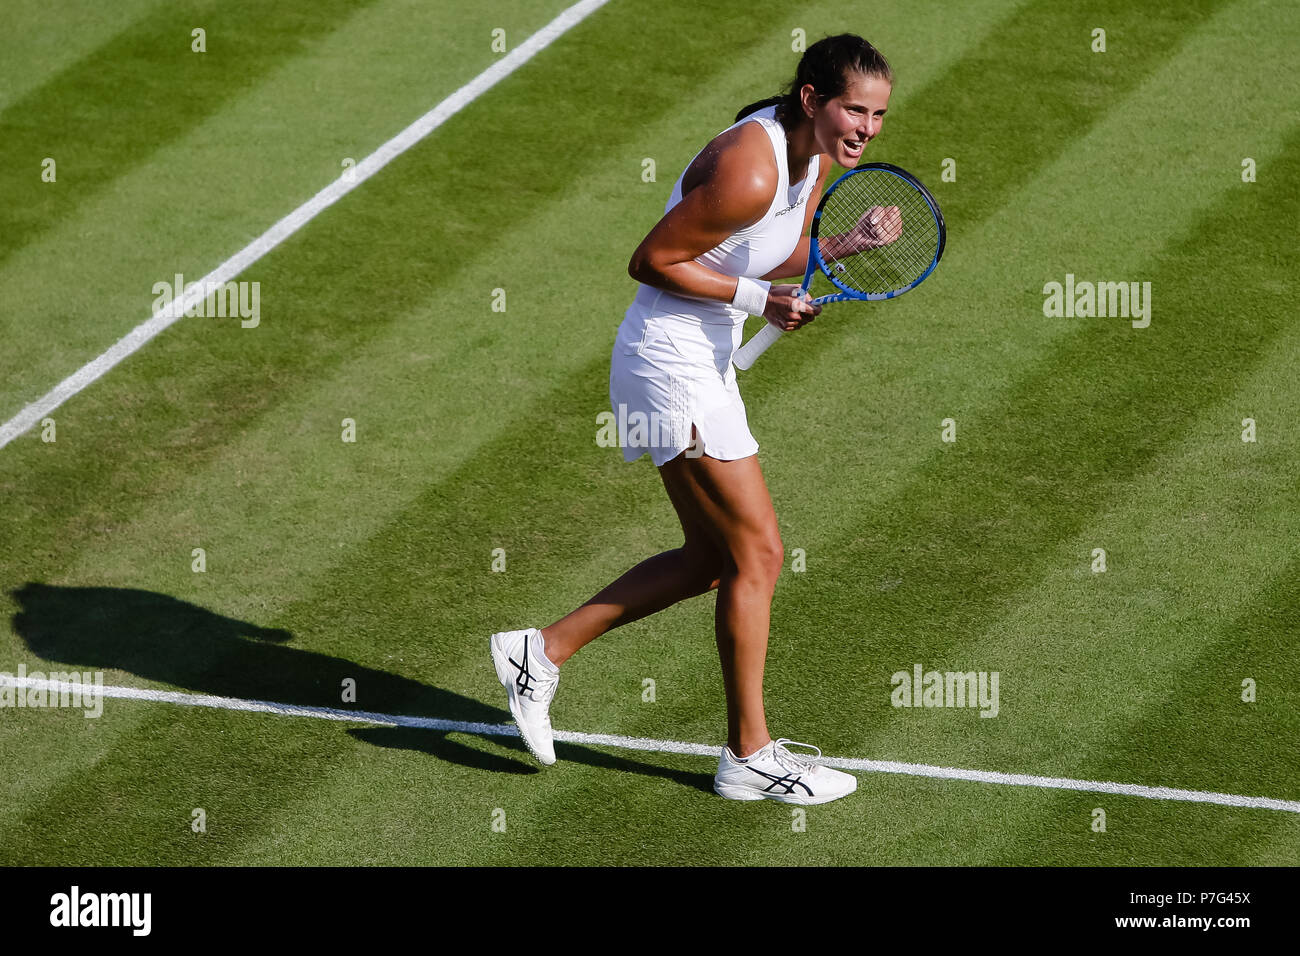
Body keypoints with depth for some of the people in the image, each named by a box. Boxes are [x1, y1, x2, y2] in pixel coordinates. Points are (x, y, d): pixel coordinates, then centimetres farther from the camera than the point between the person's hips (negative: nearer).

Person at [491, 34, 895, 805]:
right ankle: (750, 756, 8)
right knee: (756, 555, -4)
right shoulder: (748, 173, -26)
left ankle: (543, 651, 22)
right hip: (673, 364, -10)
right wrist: (757, 298, -22)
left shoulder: (820, 154, 3)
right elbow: (651, 262, -21)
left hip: (704, 360, 10)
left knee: (711, 560, 16)